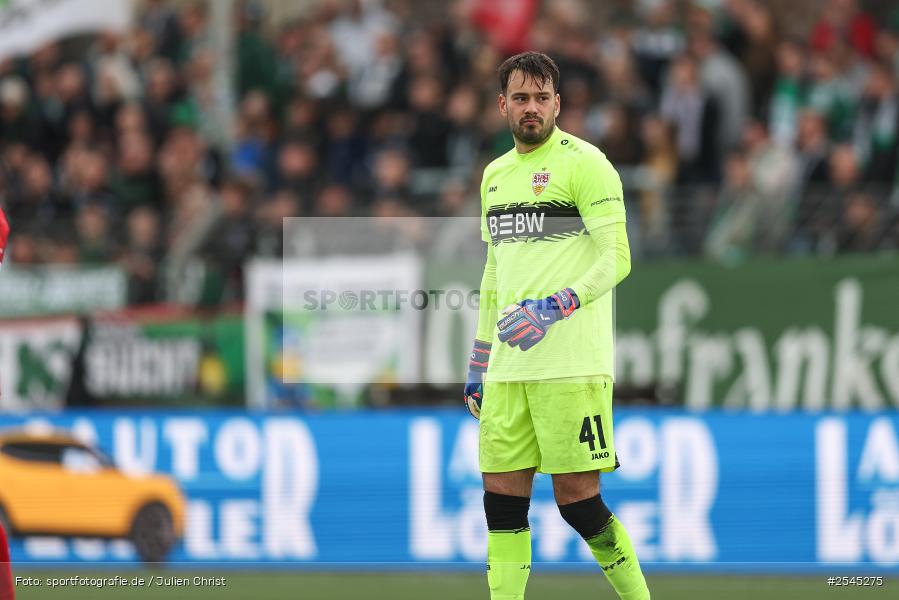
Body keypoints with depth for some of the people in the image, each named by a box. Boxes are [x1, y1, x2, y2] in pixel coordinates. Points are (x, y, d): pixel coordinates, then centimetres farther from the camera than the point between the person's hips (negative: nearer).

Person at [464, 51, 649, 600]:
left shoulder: (584, 163, -4)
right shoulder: (496, 174, 18)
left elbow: (616, 259, -10)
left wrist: (553, 309, -22)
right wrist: (478, 364, 22)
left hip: (571, 364, -7)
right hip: (508, 368, 7)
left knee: (578, 499, -8)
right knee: (503, 495, 1)